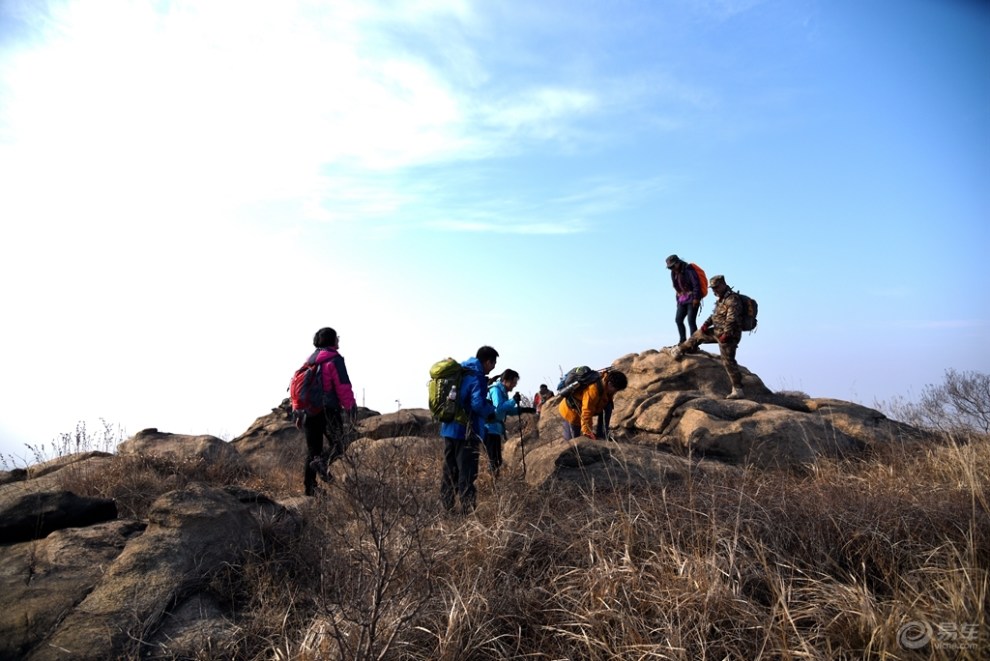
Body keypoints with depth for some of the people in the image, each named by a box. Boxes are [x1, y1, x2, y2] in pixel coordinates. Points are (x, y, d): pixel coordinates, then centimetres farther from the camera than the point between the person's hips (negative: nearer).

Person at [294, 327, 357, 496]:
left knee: (312, 449, 10)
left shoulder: (310, 360, 16)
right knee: (337, 445, 4)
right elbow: (343, 387, -13)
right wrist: (350, 411, -8)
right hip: (329, 410, -7)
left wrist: (299, 414, 21)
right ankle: (323, 462, -24)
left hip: (310, 411, 7)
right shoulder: (335, 359, -7)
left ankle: (309, 487, 7)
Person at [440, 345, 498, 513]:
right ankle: (468, 508, -2)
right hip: (466, 431, -8)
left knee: (449, 470, 14)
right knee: (467, 471, -3)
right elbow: (478, 404, -23)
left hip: (448, 428, 8)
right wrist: (491, 410, -4)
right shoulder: (477, 377, -14)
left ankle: (446, 507, 20)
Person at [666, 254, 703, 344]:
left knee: (691, 321, -12)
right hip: (682, 300, 8)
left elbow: (696, 285, -17)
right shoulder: (674, 273, 11)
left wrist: (696, 298, -18)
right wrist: (678, 299, 12)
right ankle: (683, 340, 14)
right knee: (678, 319, 5)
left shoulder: (689, 270, -14)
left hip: (692, 299, -8)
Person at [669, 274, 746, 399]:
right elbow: (715, 315, 21)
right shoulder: (722, 298, 13)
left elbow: (732, 319, -27)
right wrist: (707, 323, 6)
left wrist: (726, 334, -29)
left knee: (728, 362, -10)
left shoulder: (732, 299, -19)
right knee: (699, 334, 23)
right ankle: (680, 350, 43)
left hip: (728, 335, -10)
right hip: (718, 331, 10)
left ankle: (738, 391, -7)